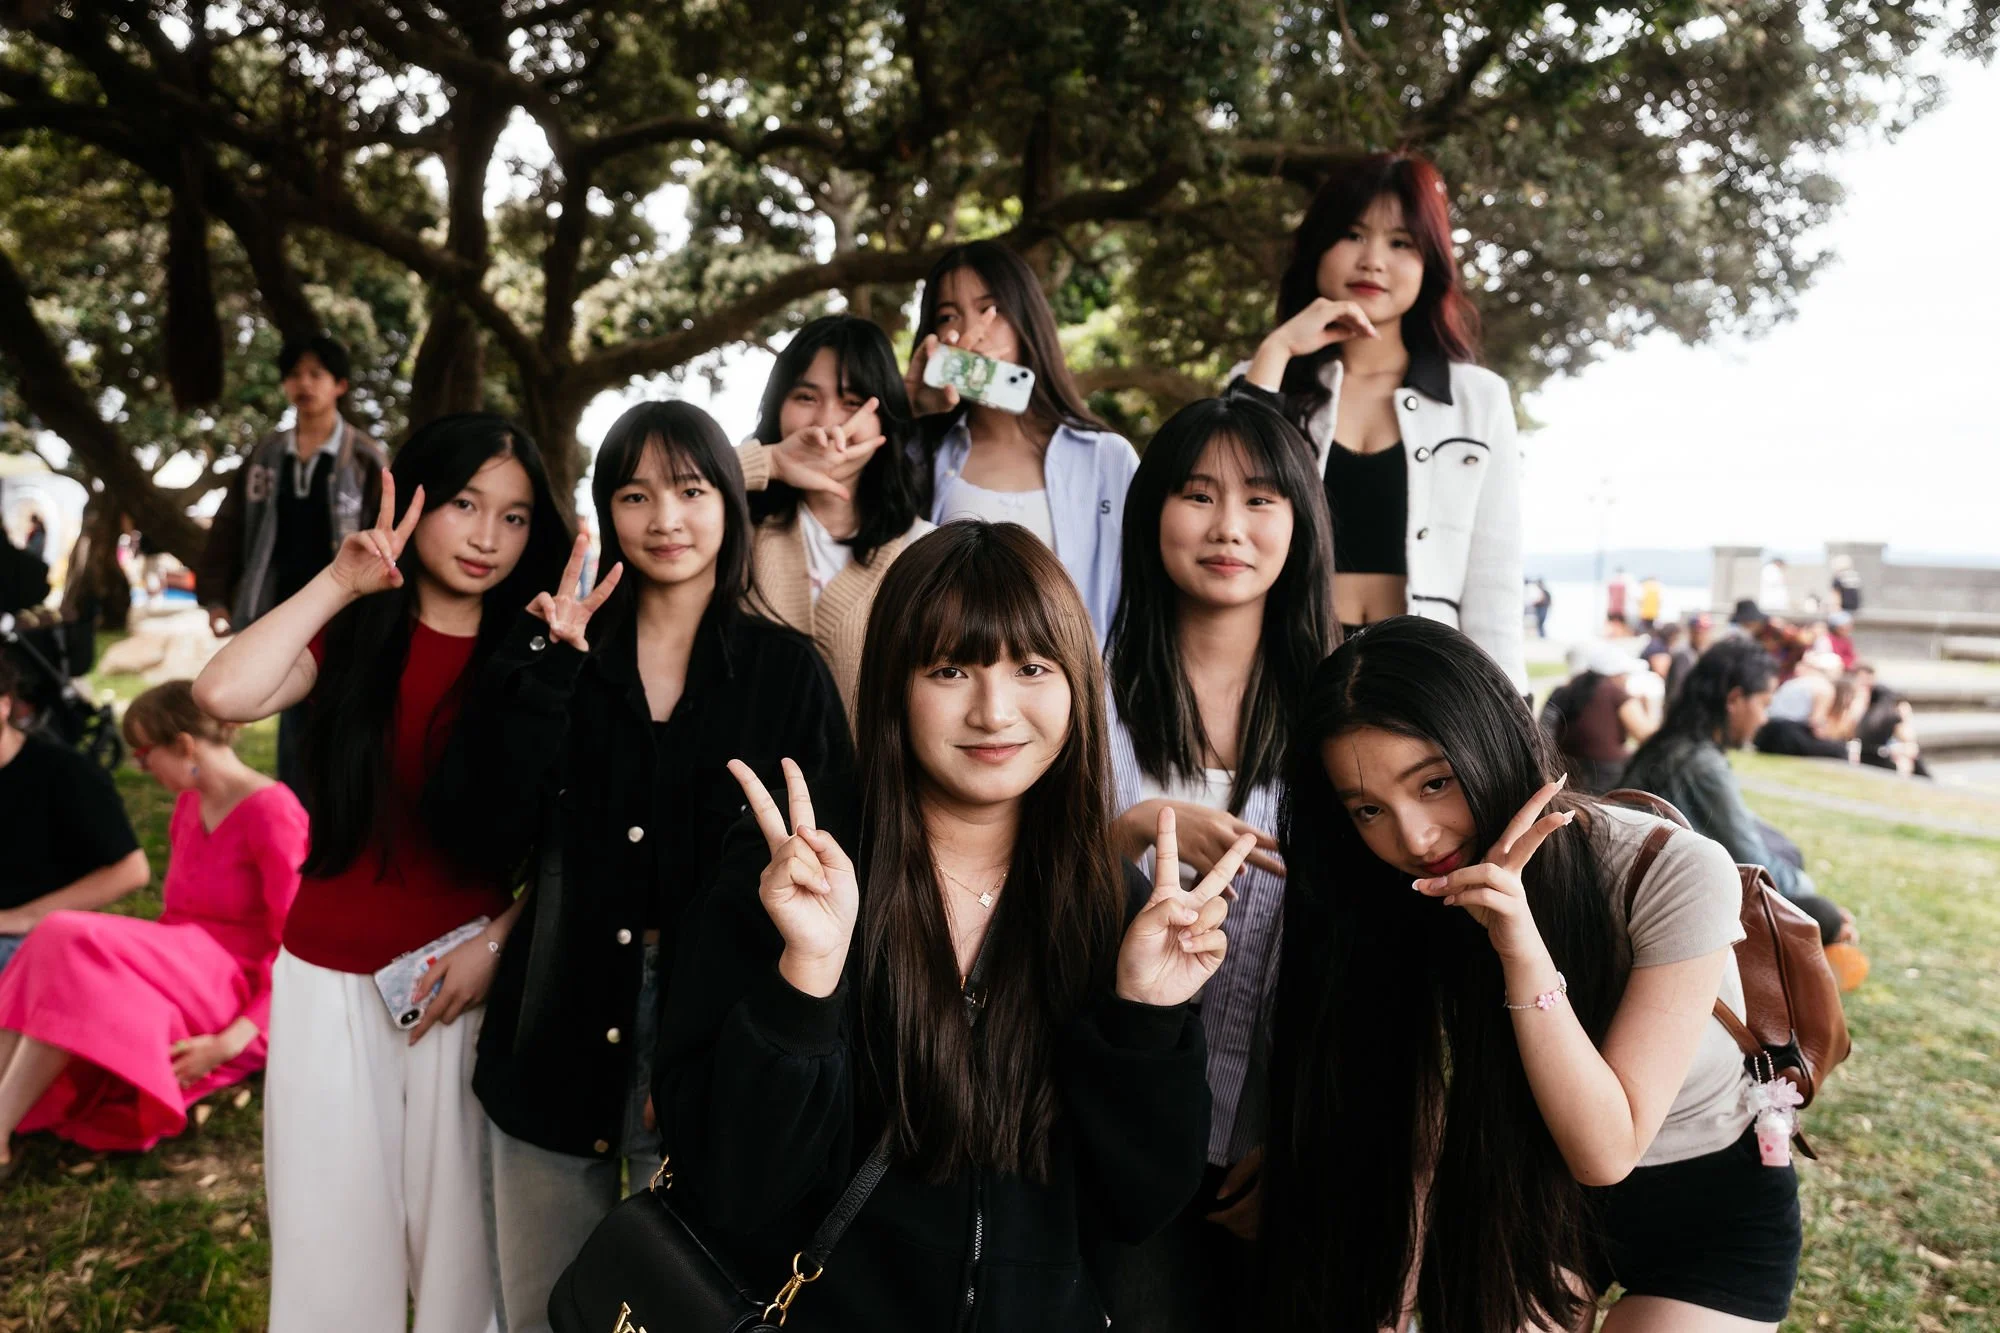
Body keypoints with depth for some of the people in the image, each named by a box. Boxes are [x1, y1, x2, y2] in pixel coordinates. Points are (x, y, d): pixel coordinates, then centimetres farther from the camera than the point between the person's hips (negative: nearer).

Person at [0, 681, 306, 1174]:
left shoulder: (272, 813, -14)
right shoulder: (188, 805, 12)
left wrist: (232, 1041, -23)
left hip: (239, 993, -7)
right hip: (179, 966, 8)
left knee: (75, 944, -25)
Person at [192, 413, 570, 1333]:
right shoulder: (351, 634, 1)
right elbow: (224, 694, -20)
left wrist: (497, 943, -13)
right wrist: (340, 583, -15)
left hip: (470, 977, -1)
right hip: (332, 975, 1)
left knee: (462, 1218, 10)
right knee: (335, 1218, 13)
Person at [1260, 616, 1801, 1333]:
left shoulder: (1674, 873, -28)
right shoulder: (1422, 897, -15)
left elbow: (1603, 1148, -28)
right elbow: (1421, 1127, -10)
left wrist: (1523, 948, -39)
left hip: (1709, 1213, -3)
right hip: (1533, 1191, 3)